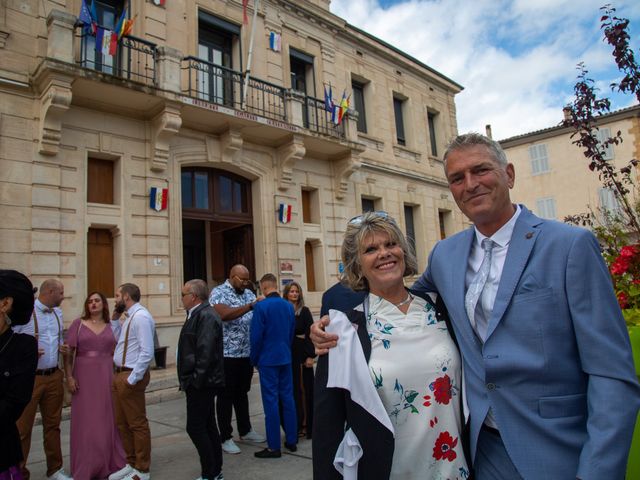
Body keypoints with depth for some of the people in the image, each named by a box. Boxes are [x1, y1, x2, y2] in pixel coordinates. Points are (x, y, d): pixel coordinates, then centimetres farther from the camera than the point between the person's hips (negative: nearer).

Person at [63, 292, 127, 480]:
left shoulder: (112, 326, 6)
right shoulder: (78, 324, 2)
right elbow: (68, 353, 0)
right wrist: (69, 376, -8)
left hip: (107, 377, 1)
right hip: (84, 377, -1)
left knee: (108, 419, 7)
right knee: (86, 421, 5)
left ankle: (110, 462, 21)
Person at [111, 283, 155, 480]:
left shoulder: (141, 316, -18)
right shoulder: (129, 317, 14)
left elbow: (147, 352, -23)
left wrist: (132, 378, -22)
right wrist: (114, 320, 13)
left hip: (131, 377, -10)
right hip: (120, 375, 10)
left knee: (137, 424, 2)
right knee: (122, 423, 18)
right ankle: (132, 464, 33)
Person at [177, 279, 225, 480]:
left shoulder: (206, 316, -17)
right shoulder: (198, 314, 14)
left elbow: (205, 351, -24)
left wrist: (196, 380, -19)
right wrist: (190, 380, 16)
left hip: (201, 384, -10)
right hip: (200, 383, 10)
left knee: (196, 428, -4)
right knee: (207, 427, 15)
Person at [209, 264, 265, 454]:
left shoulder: (248, 293, 10)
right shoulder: (218, 293, -9)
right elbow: (224, 314, -26)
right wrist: (250, 306, -30)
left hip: (246, 353, 6)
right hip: (227, 354, -6)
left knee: (242, 393, 19)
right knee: (226, 396, 6)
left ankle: (245, 430, 33)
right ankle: (225, 438, 18)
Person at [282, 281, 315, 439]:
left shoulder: (304, 311, -1)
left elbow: (310, 334, -5)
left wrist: (311, 355, -11)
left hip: (302, 353, -2)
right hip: (287, 354, 3)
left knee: (305, 388, 2)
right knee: (292, 389, 9)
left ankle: (307, 424, 12)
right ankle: (296, 424, 20)